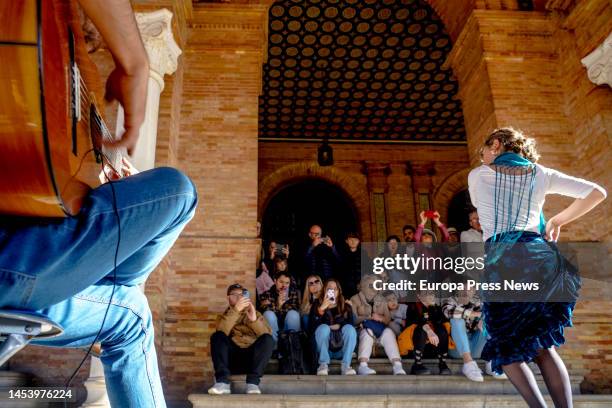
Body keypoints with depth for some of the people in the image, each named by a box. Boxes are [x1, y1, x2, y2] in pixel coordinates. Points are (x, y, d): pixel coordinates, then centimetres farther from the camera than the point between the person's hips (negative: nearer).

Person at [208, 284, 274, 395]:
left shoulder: (255, 314, 17)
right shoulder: (224, 316, 15)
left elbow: (268, 335, -4)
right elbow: (221, 332, -11)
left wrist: (254, 319, -21)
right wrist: (235, 310, -22)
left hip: (252, 358, 0)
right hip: (232, 360, 0)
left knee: (268, 339, -25)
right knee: (217, 336, -23)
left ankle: (253, 382, -30)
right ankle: (222, 381, -34)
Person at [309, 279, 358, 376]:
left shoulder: (346, 306, 13)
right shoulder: (317, 305, 8)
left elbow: (351, 323, -5)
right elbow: (311, 328, -9)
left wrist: (339, 326, -18)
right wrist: (321, 309, -18)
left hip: (342, 348, 1)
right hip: (323, 348, -1)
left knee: (349, 328, -24)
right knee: (323, 328, -27)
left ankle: (346, 365, -26)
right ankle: (323, 364, -24)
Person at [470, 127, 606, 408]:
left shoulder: (477, 175, 13)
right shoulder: (541, 174, 18)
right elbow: (597, 192, 18)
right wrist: (557, 220, 25)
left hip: (502, 260, -3)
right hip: (542, 258, 4)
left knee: (506, 346, 8)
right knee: (543, 345, 15)